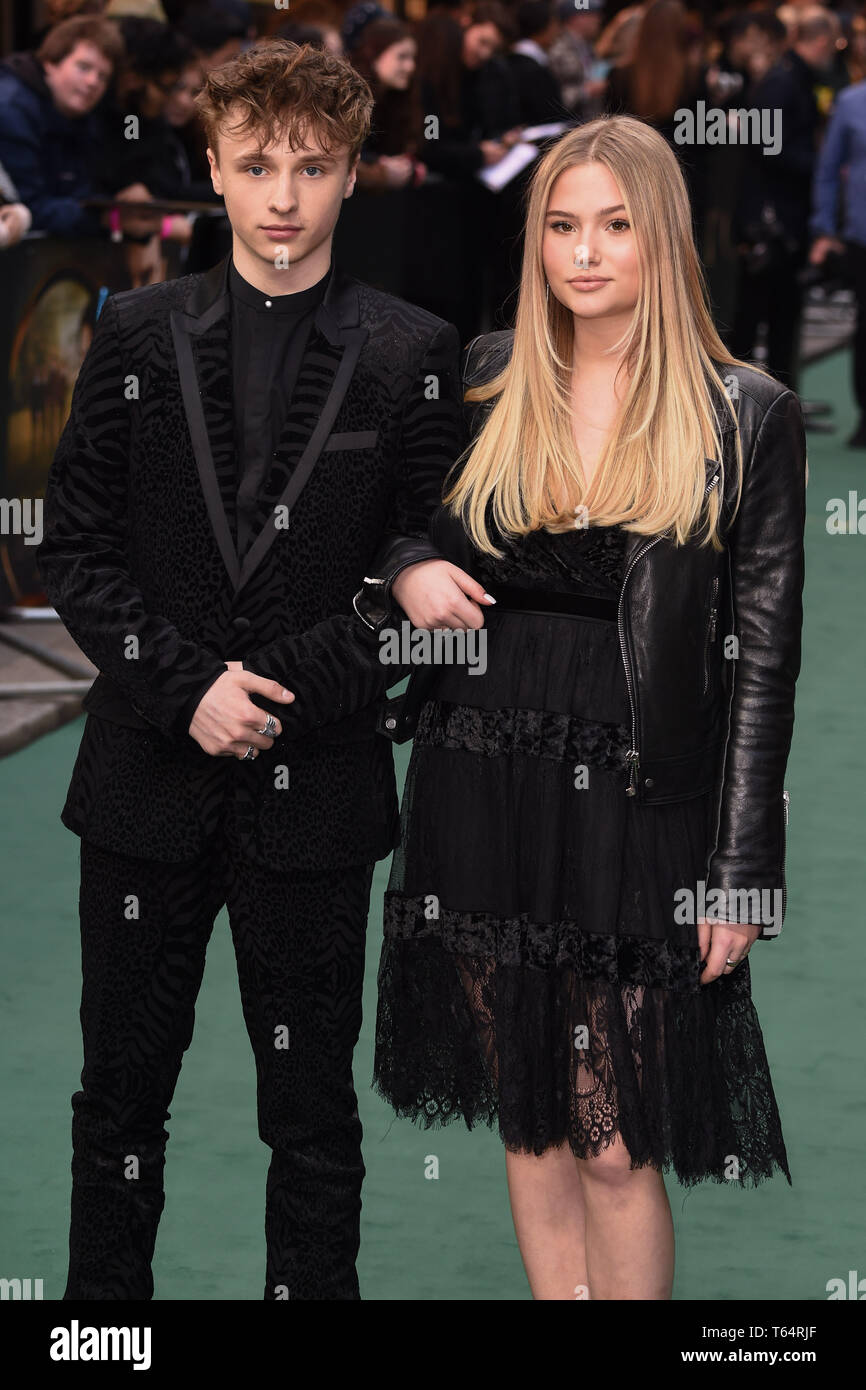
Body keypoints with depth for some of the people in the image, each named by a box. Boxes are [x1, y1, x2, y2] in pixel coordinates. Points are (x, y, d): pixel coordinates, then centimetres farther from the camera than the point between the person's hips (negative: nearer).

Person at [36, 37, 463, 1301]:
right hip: (147, 780, 2)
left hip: (314, 793, -2)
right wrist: (187, 687, -11)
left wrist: (281, 692, -13)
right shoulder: (139, 333, 4)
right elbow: (74, 548, 2)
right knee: (121, 1099, 12)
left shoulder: (410, 355, -1)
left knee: (313, 1117, 8)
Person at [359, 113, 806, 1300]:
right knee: (529, 1119, 12)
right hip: (481, 791, 4)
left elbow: (762, 657, -4)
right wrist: (406, 571, -3)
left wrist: (739, 874, -7)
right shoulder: (484, 379, 5)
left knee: (615, 1147, -3)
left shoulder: (746, 419, -5)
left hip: (635, 810, -4)